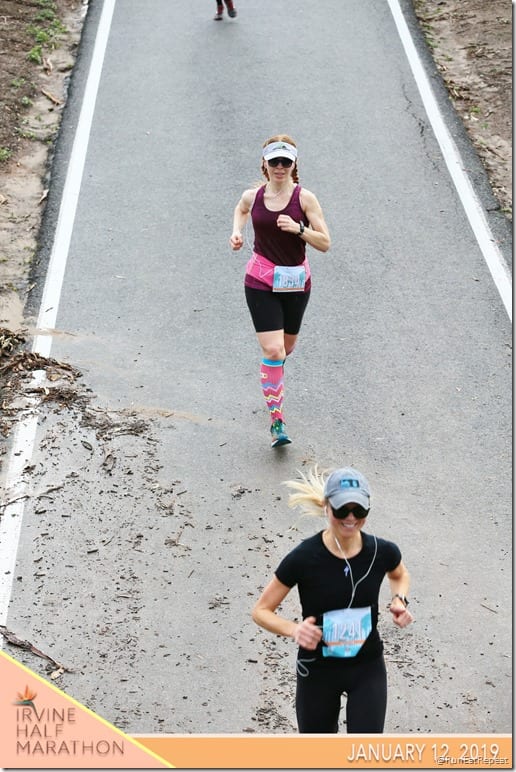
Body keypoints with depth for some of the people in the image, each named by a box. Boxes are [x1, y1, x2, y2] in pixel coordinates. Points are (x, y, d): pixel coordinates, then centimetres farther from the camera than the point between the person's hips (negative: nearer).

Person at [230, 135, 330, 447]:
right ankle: (276, 417, -6)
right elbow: (241, 210, 23)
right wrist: (237, 232, 4)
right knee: (273, 350, -14)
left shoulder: (304, 198, -9)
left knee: (287, 347, 18)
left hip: (296, 281, 1)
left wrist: (299, 228, -25)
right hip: (261, 281, -1)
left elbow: (325, 243, -9)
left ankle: (272, 375, 55)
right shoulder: (253, 196, -3)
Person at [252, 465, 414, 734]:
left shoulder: (382, 552, -13)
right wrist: (294, 630, -31)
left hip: (368, 668, 1)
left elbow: (400, 575, 14)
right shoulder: (303, 558, -21)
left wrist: (400, 600, -8)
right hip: (318, 670, -1)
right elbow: (261, 611, -12)